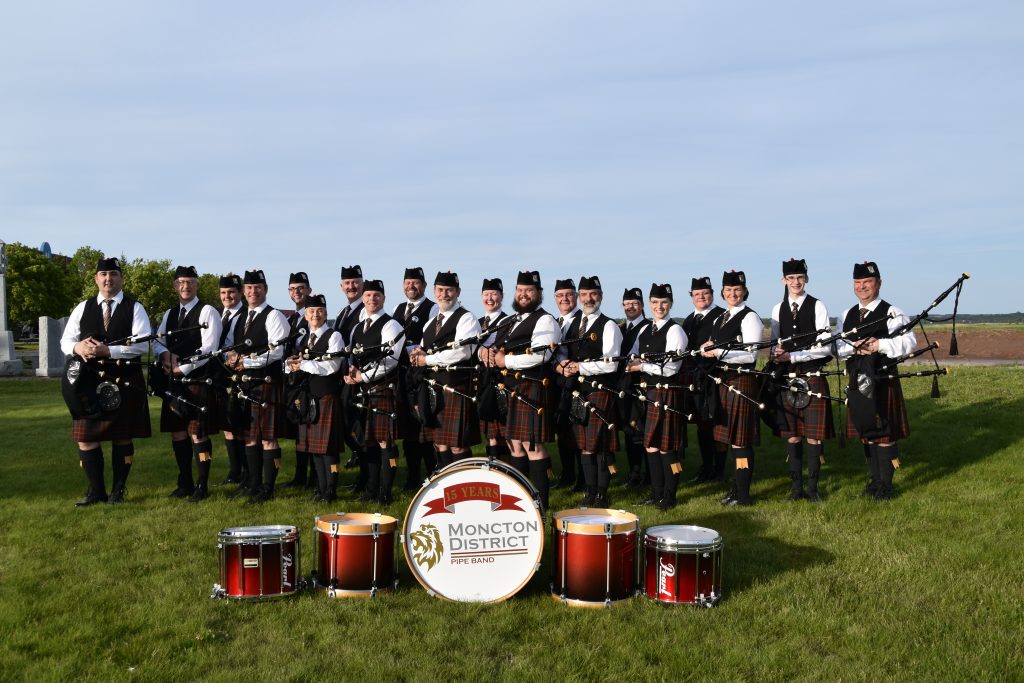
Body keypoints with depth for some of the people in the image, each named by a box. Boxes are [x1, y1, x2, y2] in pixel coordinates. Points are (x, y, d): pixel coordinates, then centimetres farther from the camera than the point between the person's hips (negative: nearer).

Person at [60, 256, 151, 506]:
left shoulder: (135, 308, 0)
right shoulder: (83, 308, 11)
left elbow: (142, 344, -10)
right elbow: (65, 341, 10)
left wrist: (108, 350, -21)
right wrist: (78, 347, -14)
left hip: (125, 382, -3)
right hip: (89, 381, 3)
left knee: (122, 437, 4)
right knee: (85, 436, 2)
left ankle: (119, 490, 17)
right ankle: (96, 490, 16)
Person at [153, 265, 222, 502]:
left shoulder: (207, 312, -6)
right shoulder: (169, 314, 16)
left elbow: (209, 348, -15)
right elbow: (158, 342, 14)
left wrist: (182, 368, -15)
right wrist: (165, 353, -10)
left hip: (198, 381, -7)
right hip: (175, 382, 7)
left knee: (198, 434, -4)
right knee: (178, 432, 10)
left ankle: (202, 486, 5)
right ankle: (185, 483, 21)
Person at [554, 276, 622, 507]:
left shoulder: (608, 326, -6)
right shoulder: (574, 325, 15)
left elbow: (610, 364, -15)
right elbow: (561, 354, 18)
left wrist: (579, 367, -17)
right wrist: (562, 364, -5)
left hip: (600, 392, -7)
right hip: (578, 392, 7)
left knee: (600, 445, -4)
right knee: (584, 444, 11)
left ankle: (602, 496, 5)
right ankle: (590, 493, 22)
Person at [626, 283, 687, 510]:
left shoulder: (674, 330, -9)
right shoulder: (645, 330, 14)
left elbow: (669, 368, -16)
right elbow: (632, 359, 16)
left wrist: (642, 366, -12)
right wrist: (633, 363, -6)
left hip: (667, 393, -7)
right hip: (648, 392, 7)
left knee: (666, 446, -2)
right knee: (650, 445, 11)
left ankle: (669, 497, 9)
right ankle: (656, 494, 23)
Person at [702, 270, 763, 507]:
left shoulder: (750, 317, -8)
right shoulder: (719, 319, 16)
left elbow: (750, 354, -15)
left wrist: (719, 352, -19)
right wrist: (708, 349, 4)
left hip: (742, 381, -8)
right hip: (724, 380, 8)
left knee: (741, 439, -5)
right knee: (731, 438, 13)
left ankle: (743, 494, 1)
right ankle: (737, 486, 23)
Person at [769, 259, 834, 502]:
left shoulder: (818, 307, -4)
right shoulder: (778, 309, 8)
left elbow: (824, 347, -9)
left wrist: (792, 356, -16)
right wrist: (776, 353, -9)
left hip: (812, 377, -3)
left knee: (814, 434, 1)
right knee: (791, 434, 6)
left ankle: (813, 487, 11)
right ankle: (796, 487, 16)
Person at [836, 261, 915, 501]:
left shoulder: (892, 313, -5)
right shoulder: (847, 315, 12)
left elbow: (908, 342, -16)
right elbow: (837, 346, 5)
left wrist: (879, 345, -24)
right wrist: (855, 348, -13)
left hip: (883, 382, -5)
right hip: (857, 382, 5)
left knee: (885, 433, 0)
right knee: (866, 433, 13)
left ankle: (886, 485, 10)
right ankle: (875, 480, 25)